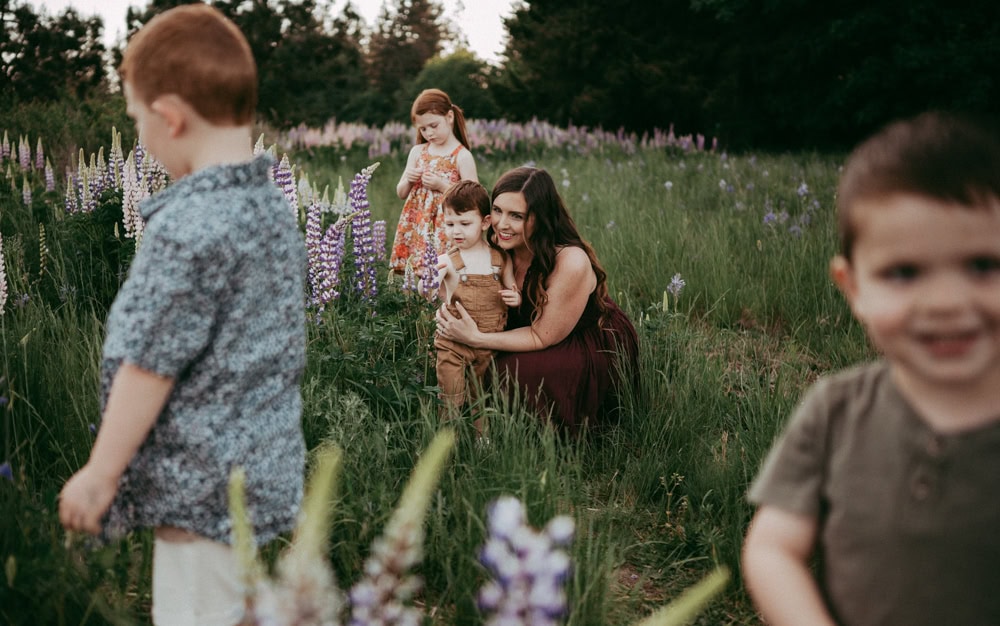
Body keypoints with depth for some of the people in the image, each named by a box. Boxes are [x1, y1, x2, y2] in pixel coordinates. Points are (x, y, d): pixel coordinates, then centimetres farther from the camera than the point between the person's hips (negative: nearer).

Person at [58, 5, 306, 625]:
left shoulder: (190, 227, -23)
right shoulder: (273, 204, 5)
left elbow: (150, 366, -20)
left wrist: (100, 474, -8)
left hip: (202, 481, -9)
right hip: (262, 467, 9)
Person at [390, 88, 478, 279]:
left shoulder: (462, 156, -5)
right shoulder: (417, 152, 10)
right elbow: (401, 193, 18)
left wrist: (442, 184, -16)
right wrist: (408, 180, -3)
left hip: (443, 228, -5)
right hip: (415, 226, 5)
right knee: (413, 276, 1)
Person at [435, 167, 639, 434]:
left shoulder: (571, 263, -32)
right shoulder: (499, 248, -14)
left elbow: (542, 337, -23)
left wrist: (476, 339, -32)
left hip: (596, 349, -6)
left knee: (512, 371, -28)